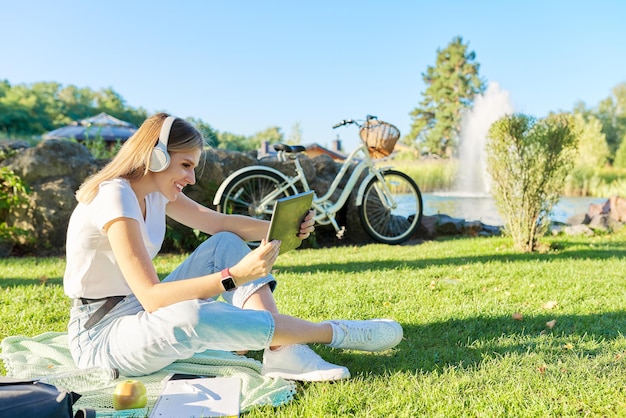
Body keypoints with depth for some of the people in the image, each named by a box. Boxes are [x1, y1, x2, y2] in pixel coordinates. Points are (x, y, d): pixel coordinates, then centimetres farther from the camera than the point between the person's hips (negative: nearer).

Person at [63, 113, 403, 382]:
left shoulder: (154, 189, 2)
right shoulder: (114, 197, -24)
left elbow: (219, 223, 1)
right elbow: (151, 296, -32)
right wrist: (236, 276, -38)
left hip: (141, 312, 9)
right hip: (100, 335, -9)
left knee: (226, 243, -1)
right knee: (190, 317, -39)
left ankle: (282, 352, -19)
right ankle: (334, 332, -22)